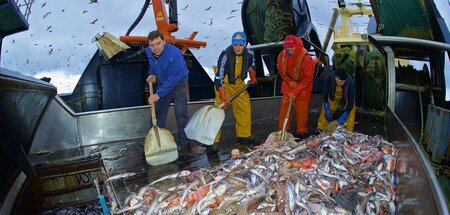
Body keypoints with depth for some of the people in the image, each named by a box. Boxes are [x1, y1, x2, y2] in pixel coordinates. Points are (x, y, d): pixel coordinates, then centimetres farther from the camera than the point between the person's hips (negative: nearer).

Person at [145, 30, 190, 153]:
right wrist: (152, 74, -7)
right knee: (158, 111, 10)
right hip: (162, 83, 7)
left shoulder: (174, 54, -33)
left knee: (180, 112, -8)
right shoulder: (149, 51, -10)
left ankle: (183, 142, 5)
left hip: (178, 83, -6)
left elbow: (173, 79, -32)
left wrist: (158, 94, -30)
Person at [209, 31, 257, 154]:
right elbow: (218, 78, -30)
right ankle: (213, 141, -12)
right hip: (224, 84, -5)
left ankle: (243, 135, 25)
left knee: (245, 108, 8)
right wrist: (223, 97, -34)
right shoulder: (225, 55, -30)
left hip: (239, 83, 6)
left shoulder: (248, 54, -13)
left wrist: (253, 79, 26)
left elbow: (251, 66, 12)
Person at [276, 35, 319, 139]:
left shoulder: (307, 59, -24)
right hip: (288, 85, 4)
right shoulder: (282, 55, -12)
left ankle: (302, 131, 15)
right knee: (284, 108, 3)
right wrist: (290, 82, -9)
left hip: (303, 87, -4)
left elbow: (308, 78, -19)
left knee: (301, 110, 0)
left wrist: (295, 92, -21)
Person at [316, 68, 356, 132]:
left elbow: (351, 101, -34)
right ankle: (320, 129, 7)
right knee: (325, 109, -7)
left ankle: (349, 131, -6)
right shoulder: (329, 77, -37)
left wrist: (344, 116, -42)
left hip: (347, 95, -1)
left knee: (351, 109, -18)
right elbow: (325, 94, -26)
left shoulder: (350, 82, -39)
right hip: (333, 95, 1)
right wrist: (327, 111, -30)